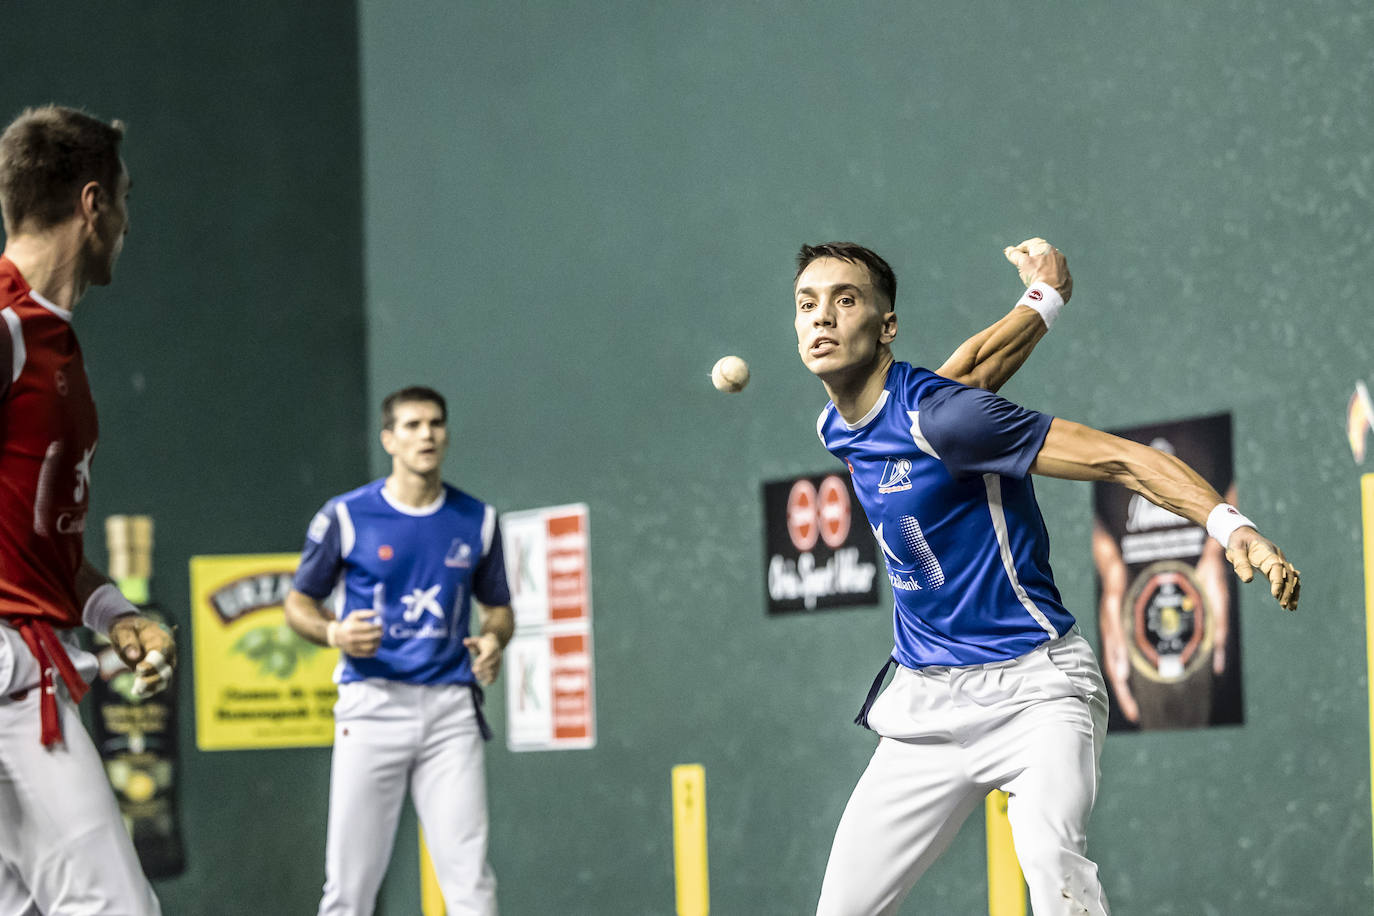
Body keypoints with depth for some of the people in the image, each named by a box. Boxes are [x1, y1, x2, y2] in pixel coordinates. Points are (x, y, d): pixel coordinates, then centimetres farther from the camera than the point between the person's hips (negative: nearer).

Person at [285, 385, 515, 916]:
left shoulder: (477, 520, 9)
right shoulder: (347, 516, 1)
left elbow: (498, 608, 20)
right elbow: (299, 603, 9)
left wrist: (493, 642, -3)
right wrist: (333, 632, -12)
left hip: (450, 709, 2)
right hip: (372, 706, -2)